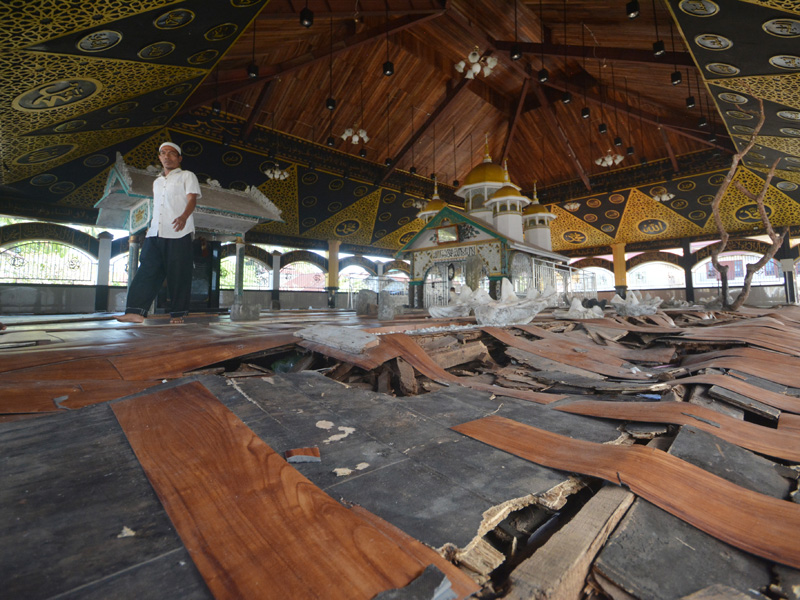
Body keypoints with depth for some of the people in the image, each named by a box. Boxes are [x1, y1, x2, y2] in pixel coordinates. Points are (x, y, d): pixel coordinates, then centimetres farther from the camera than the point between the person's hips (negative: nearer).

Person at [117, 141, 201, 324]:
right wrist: (151, 227, 23)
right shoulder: (157, 182, 28)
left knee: (178, 274, -7)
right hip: (155, 234, 6)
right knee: (147, 270, -5)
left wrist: (184, 216, -26)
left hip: (178, 233, -6)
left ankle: (177, 313, 0)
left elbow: (192, 199, -7)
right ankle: (136, 312, -9)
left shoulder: (187, 176, 9)